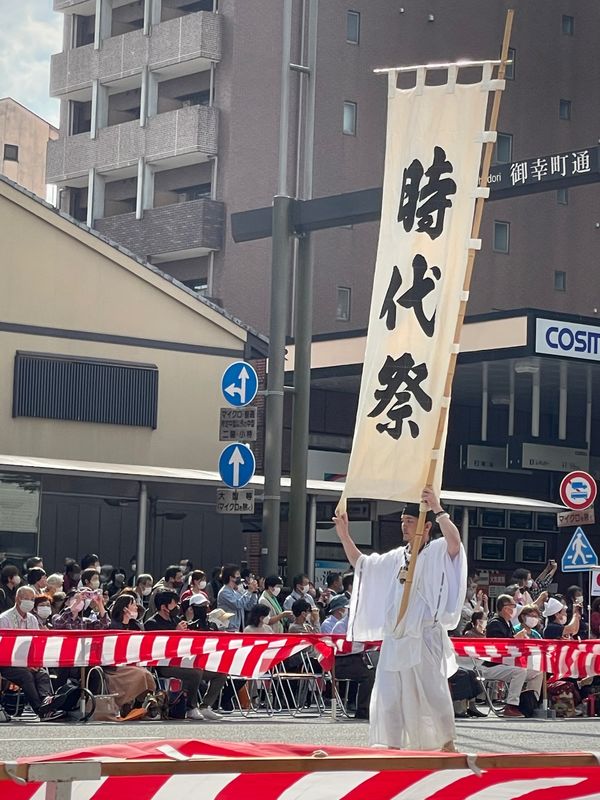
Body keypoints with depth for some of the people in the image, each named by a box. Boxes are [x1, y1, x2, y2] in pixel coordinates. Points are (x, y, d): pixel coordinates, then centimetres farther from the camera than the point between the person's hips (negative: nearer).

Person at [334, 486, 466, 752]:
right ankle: (393, 747, 11)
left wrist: (438, 510, -33)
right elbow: (361, 563, 26)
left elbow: (455, 541, -27)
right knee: (389, 697, 5)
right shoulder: (397, 557, 16)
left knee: (431, 695, -3)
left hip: (425, 639, -7)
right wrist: (344, 535, 14)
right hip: (395, 639, 7)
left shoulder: (437, 551, -3)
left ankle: (447, 746, 9)